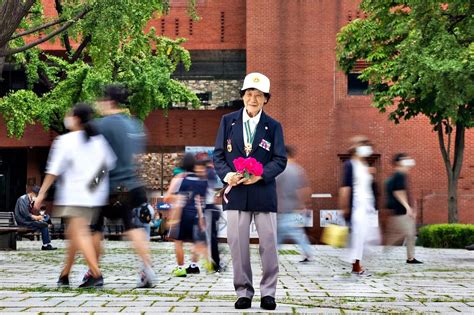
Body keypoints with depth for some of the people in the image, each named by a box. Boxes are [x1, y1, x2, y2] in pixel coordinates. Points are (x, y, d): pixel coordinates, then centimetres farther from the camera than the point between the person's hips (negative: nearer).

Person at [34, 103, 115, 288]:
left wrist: (42, 193, -3)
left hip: (74, 195, -7)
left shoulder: (66, 141, -6)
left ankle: (96, 275, -20)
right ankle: (65, 274, 25)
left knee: (80, 234, -8)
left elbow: (54, 170, -8)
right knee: (73, 233, 17)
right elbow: (110, 164, 10)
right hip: (95, 195, 7)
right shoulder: (99, 140, 9)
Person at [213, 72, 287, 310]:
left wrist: (260, 175, -17)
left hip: (264, 192, 0)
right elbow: (218, 154, 6)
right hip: (236, 192, 1)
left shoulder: (273, 126, 5)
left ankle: (268, 292, 16)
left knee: (268, 244, 3)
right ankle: (243, 292, 14)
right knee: (237, 244, 2)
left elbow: (280, 160, 0)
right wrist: (226, 174, -14)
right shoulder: (228, 121, 8)